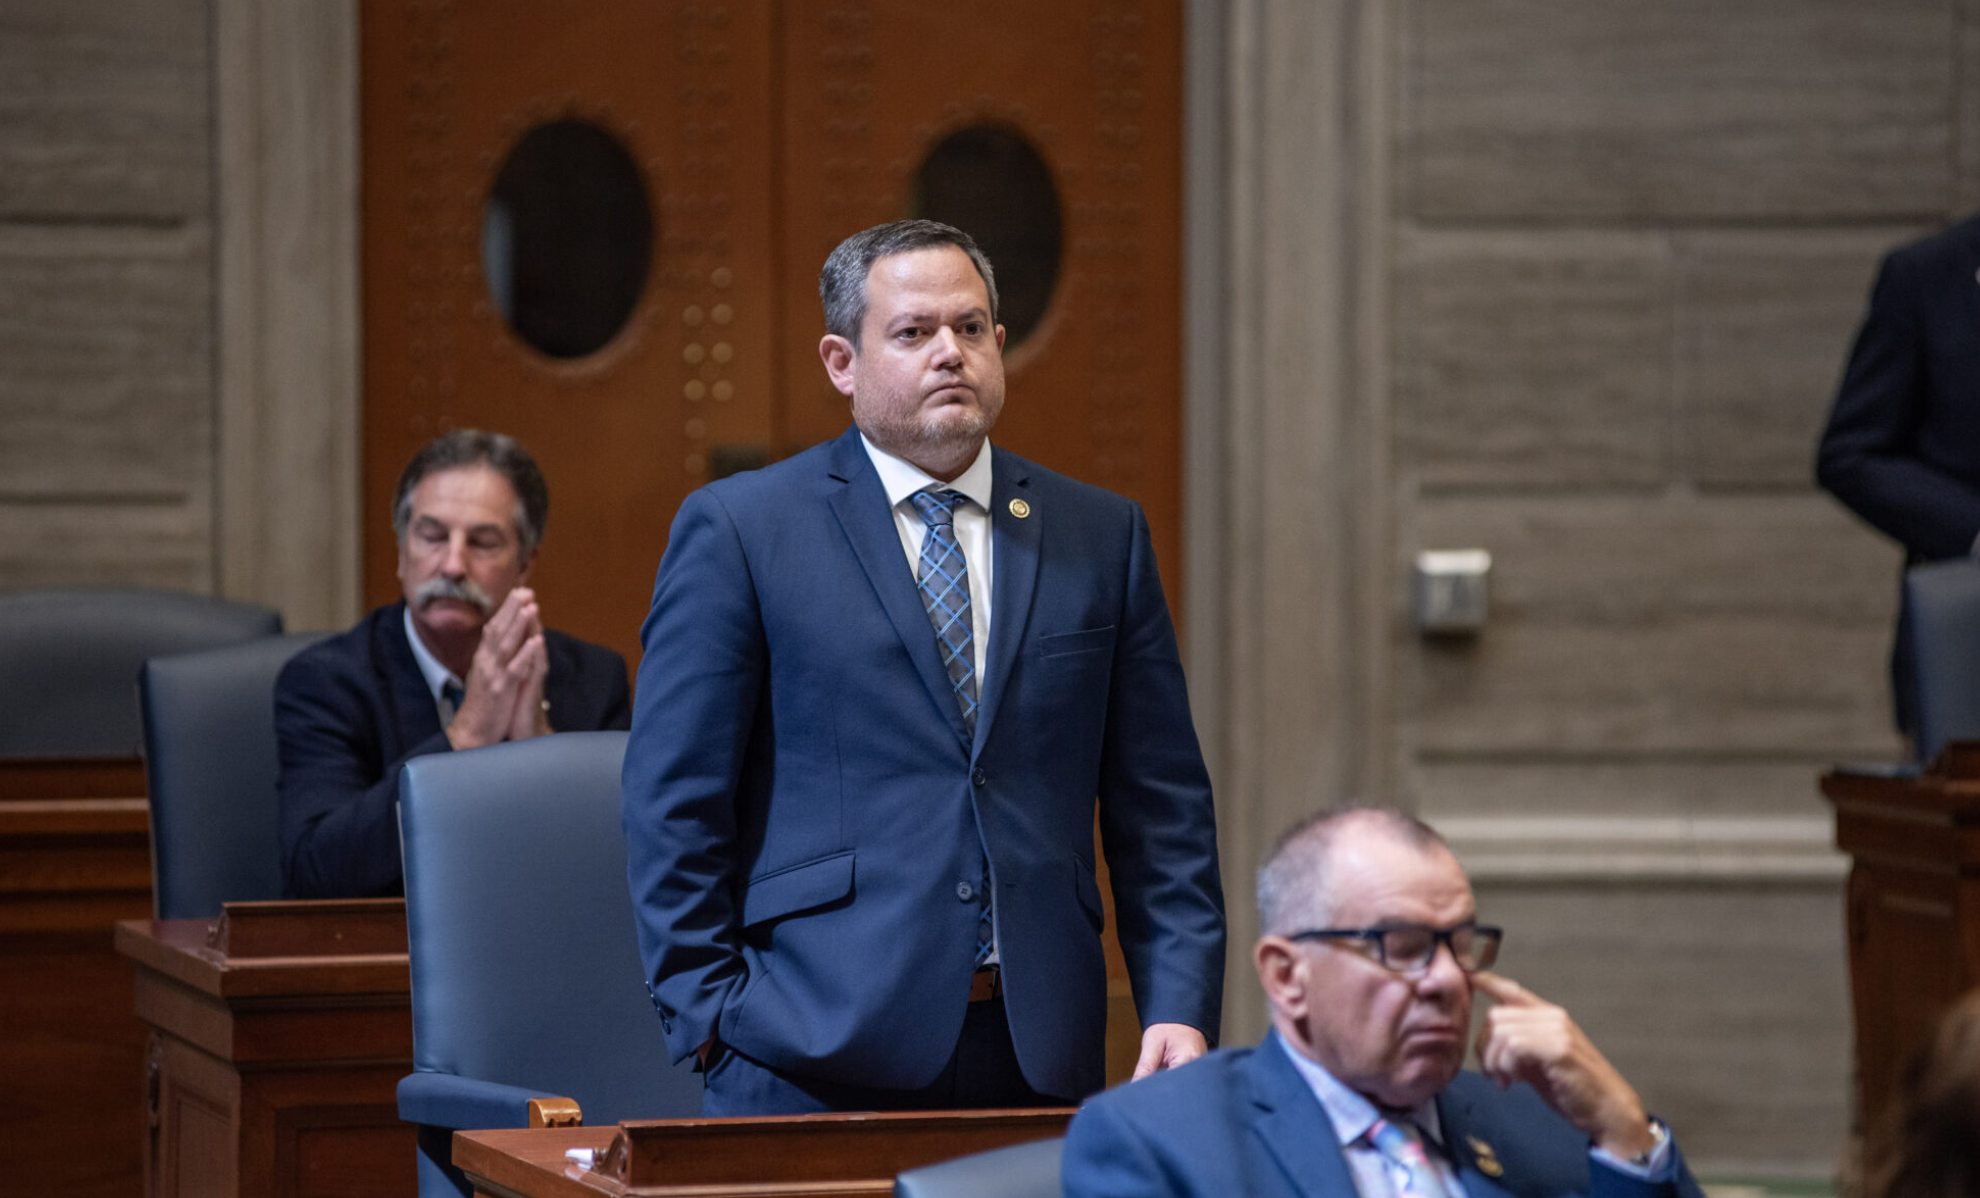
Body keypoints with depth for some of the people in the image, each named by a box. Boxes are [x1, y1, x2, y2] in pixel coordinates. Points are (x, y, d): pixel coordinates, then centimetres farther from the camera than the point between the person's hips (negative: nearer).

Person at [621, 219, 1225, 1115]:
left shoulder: (1102, 536, 13)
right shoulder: (737, 529, 2)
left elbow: (1162, 805, 11)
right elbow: (673, 803, -1)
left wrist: (1179, 1007, 0)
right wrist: (711, 1012, -8)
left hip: (1037, 1056, 3)